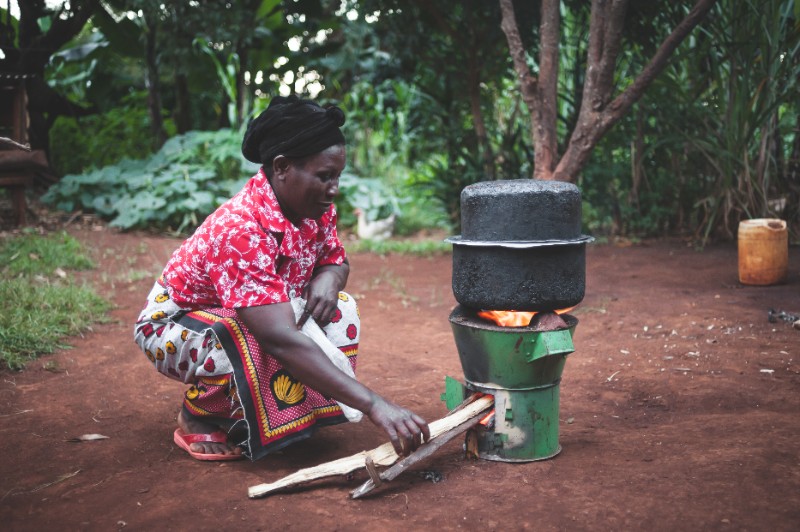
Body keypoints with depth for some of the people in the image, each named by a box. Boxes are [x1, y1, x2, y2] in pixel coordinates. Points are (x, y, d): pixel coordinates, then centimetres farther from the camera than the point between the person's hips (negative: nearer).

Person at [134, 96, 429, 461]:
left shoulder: (317, 209, -13)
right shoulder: (239, 229, -37)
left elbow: (336, 262, 5)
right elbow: (280, 339, -46)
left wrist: (328, 278, -23)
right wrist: (375, 406, -51)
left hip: (239, 321, 7)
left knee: (338, 310, -11)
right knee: (249, 343, -37)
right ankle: (197, 418, -6)